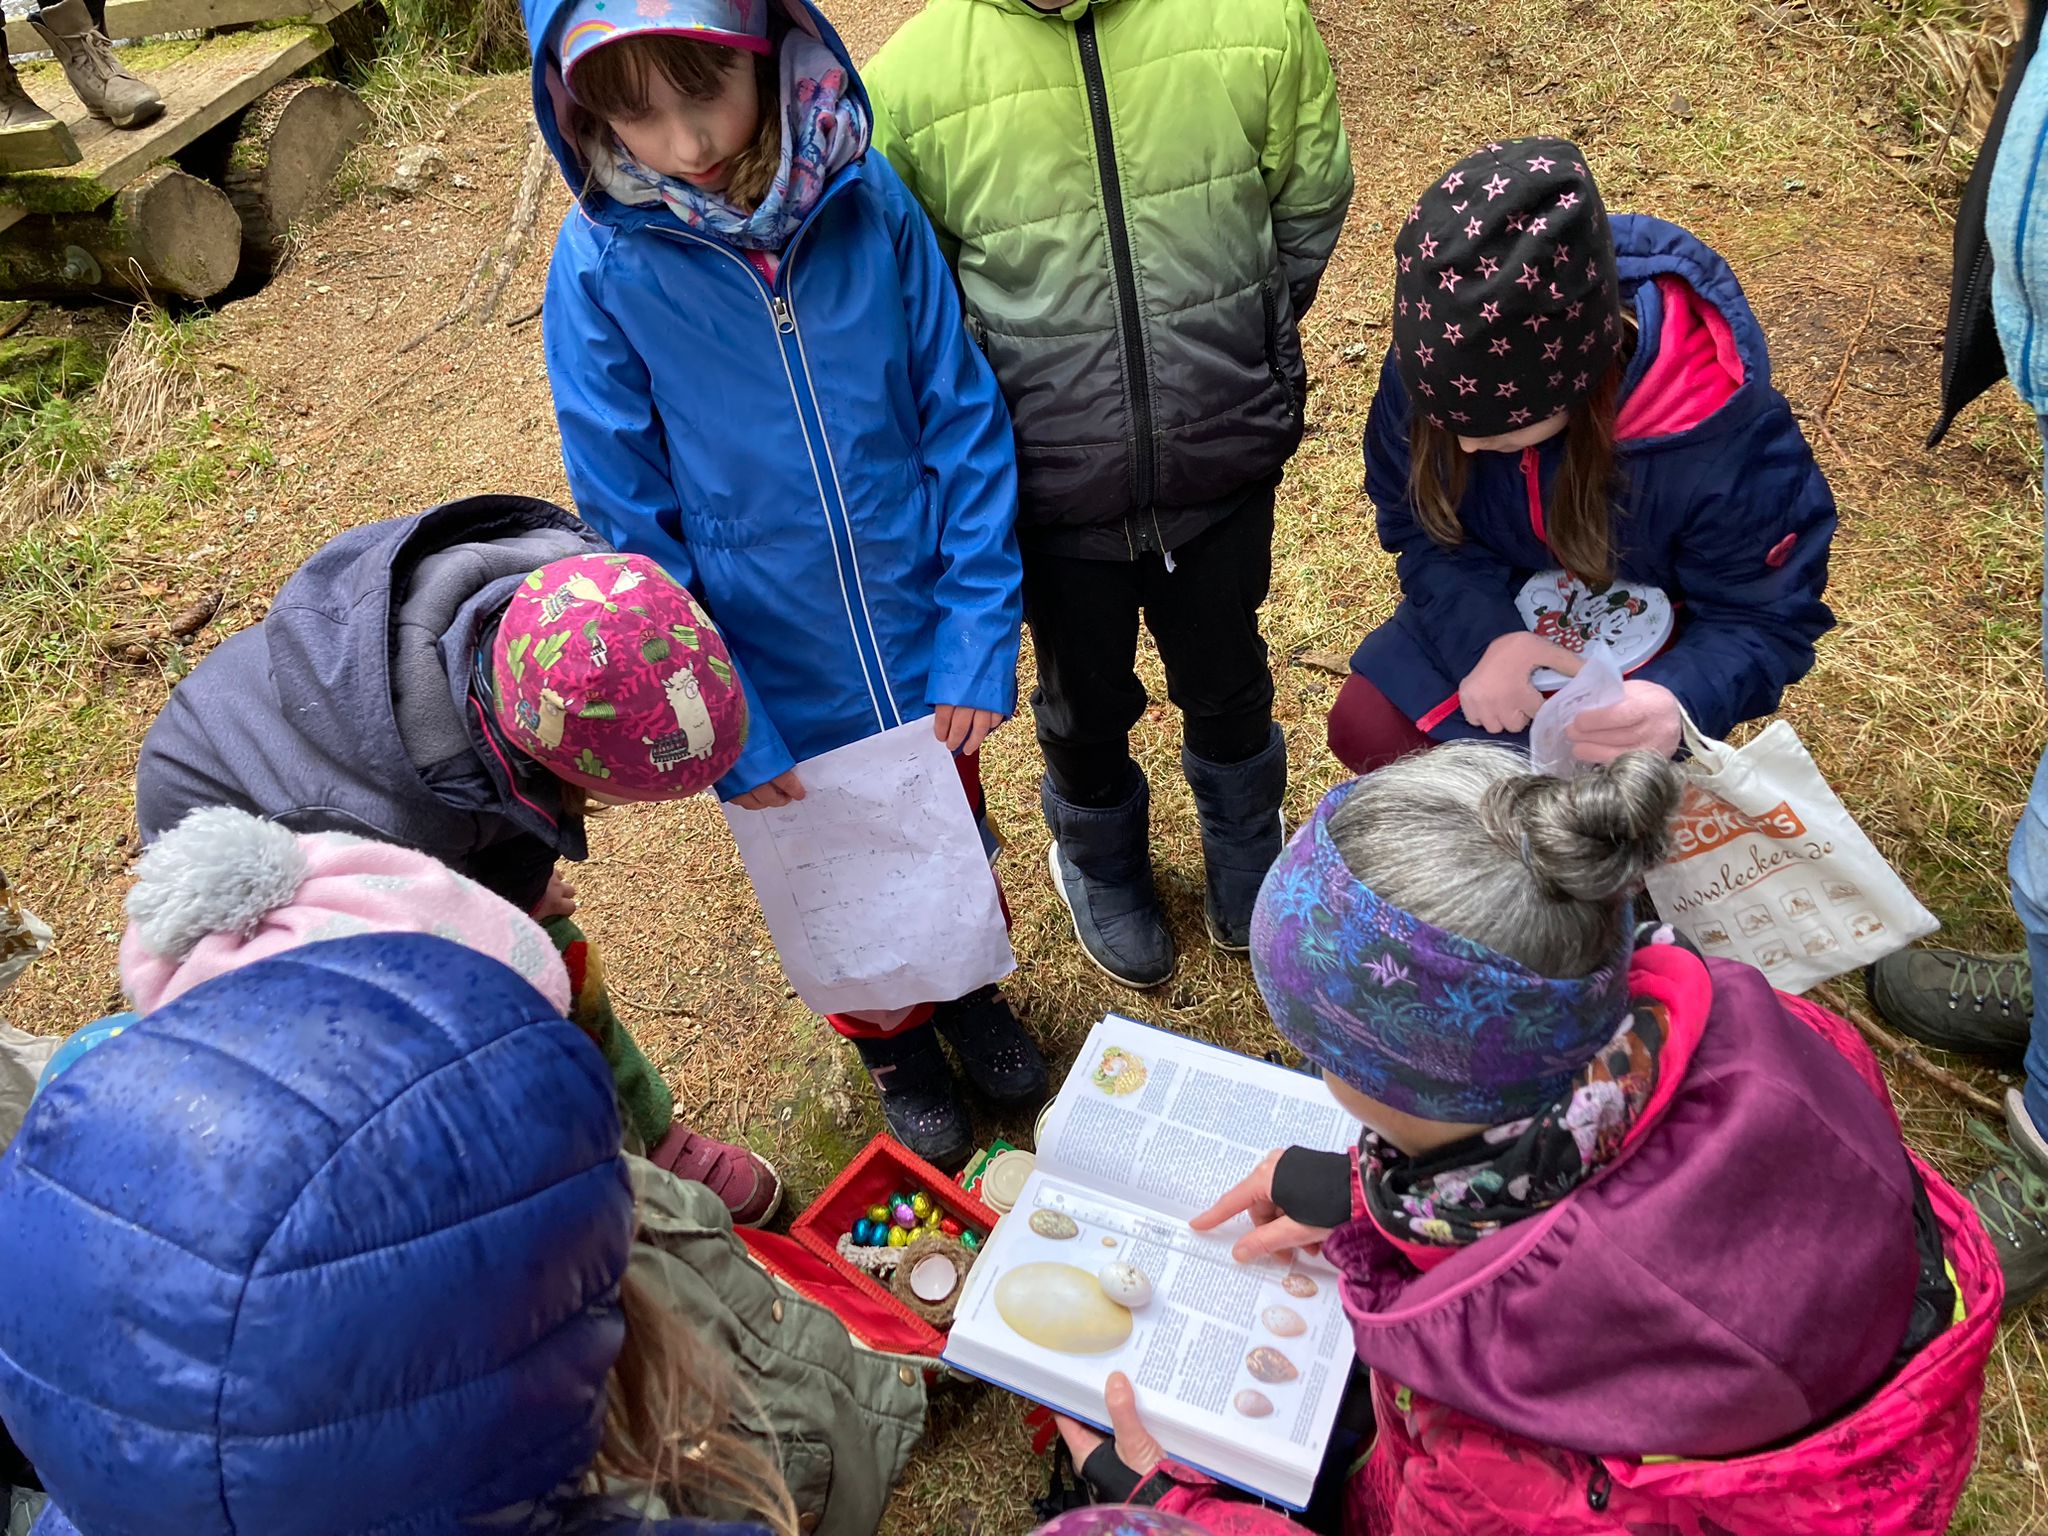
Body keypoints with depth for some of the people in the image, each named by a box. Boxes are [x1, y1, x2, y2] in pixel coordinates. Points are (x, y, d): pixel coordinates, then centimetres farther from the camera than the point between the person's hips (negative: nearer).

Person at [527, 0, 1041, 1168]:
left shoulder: (868, 199, -16)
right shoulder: (601, 264, -19)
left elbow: (965, 424, -9)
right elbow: (632, 529, -12)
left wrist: (981, 646, -12)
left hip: (926, 663, 1)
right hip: (786, 691, -1)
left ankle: (970, 991, 57)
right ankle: (891, 1040, 54)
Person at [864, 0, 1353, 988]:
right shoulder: (910, 79, -17)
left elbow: (1309, 207, 3)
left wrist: (1236, 345, 10)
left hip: (1224, 462, 1)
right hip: (1055, 487, -1)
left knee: (1226, 683, 23)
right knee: (1087, 704, 21)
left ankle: (1243, 854, 55)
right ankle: (1099, 864, 54)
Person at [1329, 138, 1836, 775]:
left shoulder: (1730, 446, -33)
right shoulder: (1429, 372, -23)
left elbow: (1763, 619, -21)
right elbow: (1416, 526, -8)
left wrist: (1680, 701, -46)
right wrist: (1482, 636, -29)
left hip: (1643, 660, -3)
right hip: (1487, 615, 4)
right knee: (1365, 730, -11)